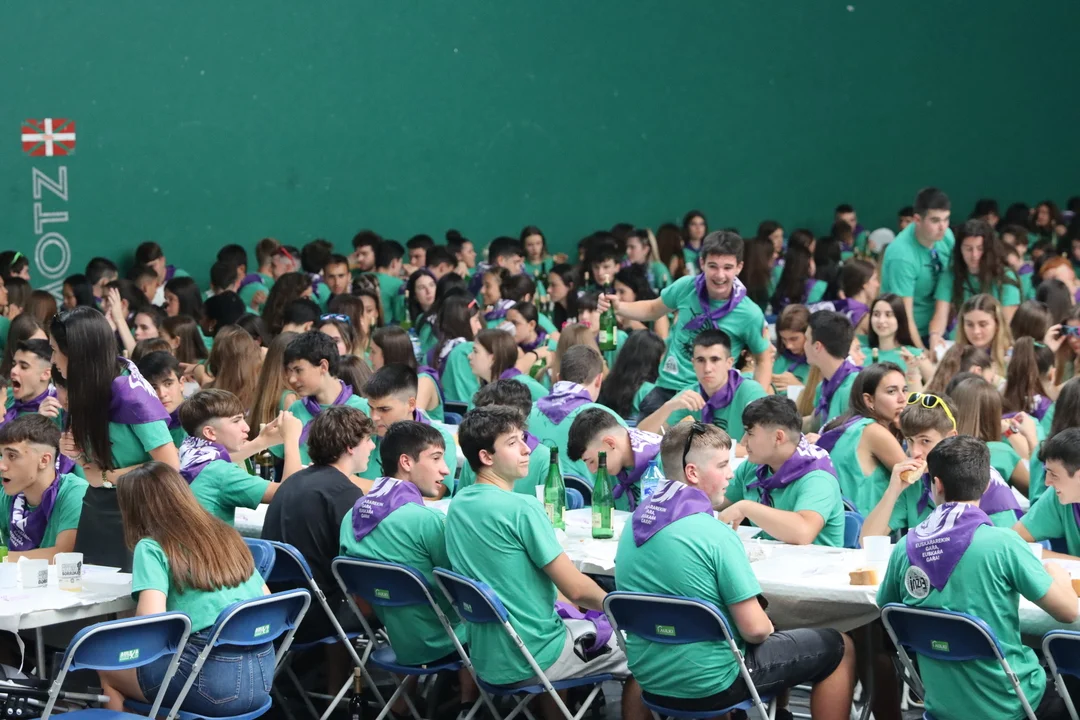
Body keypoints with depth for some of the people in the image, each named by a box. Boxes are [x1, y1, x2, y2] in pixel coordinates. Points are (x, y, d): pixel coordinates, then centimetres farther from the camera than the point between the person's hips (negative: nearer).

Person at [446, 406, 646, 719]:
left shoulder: (458, 504, 3)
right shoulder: (521, 508, -21)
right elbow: (575, 589, -16)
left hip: (486, 659, 8)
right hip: (532, 663, -8)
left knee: (569, 617, 36)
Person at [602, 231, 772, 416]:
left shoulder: (750, 315, -12)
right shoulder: (686, 287, -5)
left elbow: (763, 360, 4)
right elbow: (653, 309, 16)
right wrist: (618, 307, -2)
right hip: (666, 388, 3)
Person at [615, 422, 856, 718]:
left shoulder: (634, 524, 0)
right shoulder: (715, 535, -22)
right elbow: (755, 629, -21)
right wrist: (769, 626, 1)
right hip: (709, 687, -7)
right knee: (838, 647, 12)